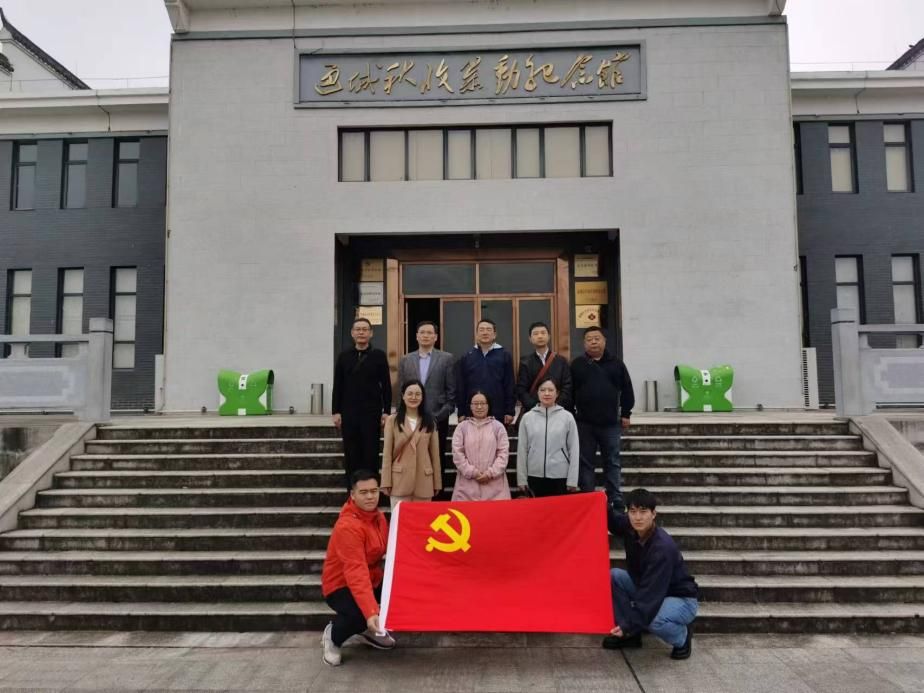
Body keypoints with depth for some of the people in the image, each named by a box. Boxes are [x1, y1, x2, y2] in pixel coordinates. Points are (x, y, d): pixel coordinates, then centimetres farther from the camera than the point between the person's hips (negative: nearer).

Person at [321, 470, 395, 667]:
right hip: (340, 585, -8)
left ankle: (369, 630, 13)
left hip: (372, 579, 8)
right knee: (361, 615, -35)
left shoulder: (378, 516, 0)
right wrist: (371, 612, -45)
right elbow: (356, 572, -37)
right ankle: (333, 635, 1)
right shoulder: (347, 527, -29)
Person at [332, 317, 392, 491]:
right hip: (349, 413, 2)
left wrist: (386, 411, -3)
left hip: (372, 412, -2)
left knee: (371, 454, 2)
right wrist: (336, 412, 3)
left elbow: (386, 386, 2)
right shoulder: (344, 357, 7)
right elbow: (337, 386, 8)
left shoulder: (379, 356, 2)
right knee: (351, 455, 6)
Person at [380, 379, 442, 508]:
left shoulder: (429, 421, 8)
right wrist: (386, 482, -5)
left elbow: (435, 453, 8)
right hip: (400, 480, -1)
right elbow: (387, 453, 0)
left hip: (423, 481, 2)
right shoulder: (392, 420, 2)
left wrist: (437, 483, 6)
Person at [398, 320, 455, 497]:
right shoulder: (405, 360, 11)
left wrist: (444, 413, -5)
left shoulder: (446, 358, 4)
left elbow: (452, 389, 1)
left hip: (438, 418, -2)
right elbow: (401, 389, 11)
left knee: (438, 458, 4)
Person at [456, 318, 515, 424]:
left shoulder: (504, 355, 3)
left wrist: (510, 412, -3)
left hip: (498, 413, -1)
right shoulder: (466, 357, 7)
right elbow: (460, 388, 7)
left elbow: (510, 385, 2)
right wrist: (461, 413, 2)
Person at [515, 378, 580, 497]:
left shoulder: (567, 417, -1)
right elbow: (522, 450, 4)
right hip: (535, 476, 1)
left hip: (560, 476, -1)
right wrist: (522, 479, 3)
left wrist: (572, 480, -3)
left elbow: (574, 449, 0)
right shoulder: (527, 418, 2)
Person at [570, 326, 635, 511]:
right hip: (584, 423, 0)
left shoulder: (616, 364, 5)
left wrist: (626, 414, 4)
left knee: (612, 463, 8)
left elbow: (627, 390, 7)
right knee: (585, 463, 6)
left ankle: (616, 502, 15)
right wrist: (570, 415, 0)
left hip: (610, 423, 1)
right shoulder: (577, 365, 3)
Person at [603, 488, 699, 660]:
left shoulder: (663, 547, -32)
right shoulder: (631, 529, -12)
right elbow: (612, 520, 11)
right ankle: (631, 635, 0)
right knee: (612, 576, -12)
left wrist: (628, 625, -37)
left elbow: (652, 593, -34)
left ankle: (682, 635, -1)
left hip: (681, 599, -7)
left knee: (653, 620, -37)